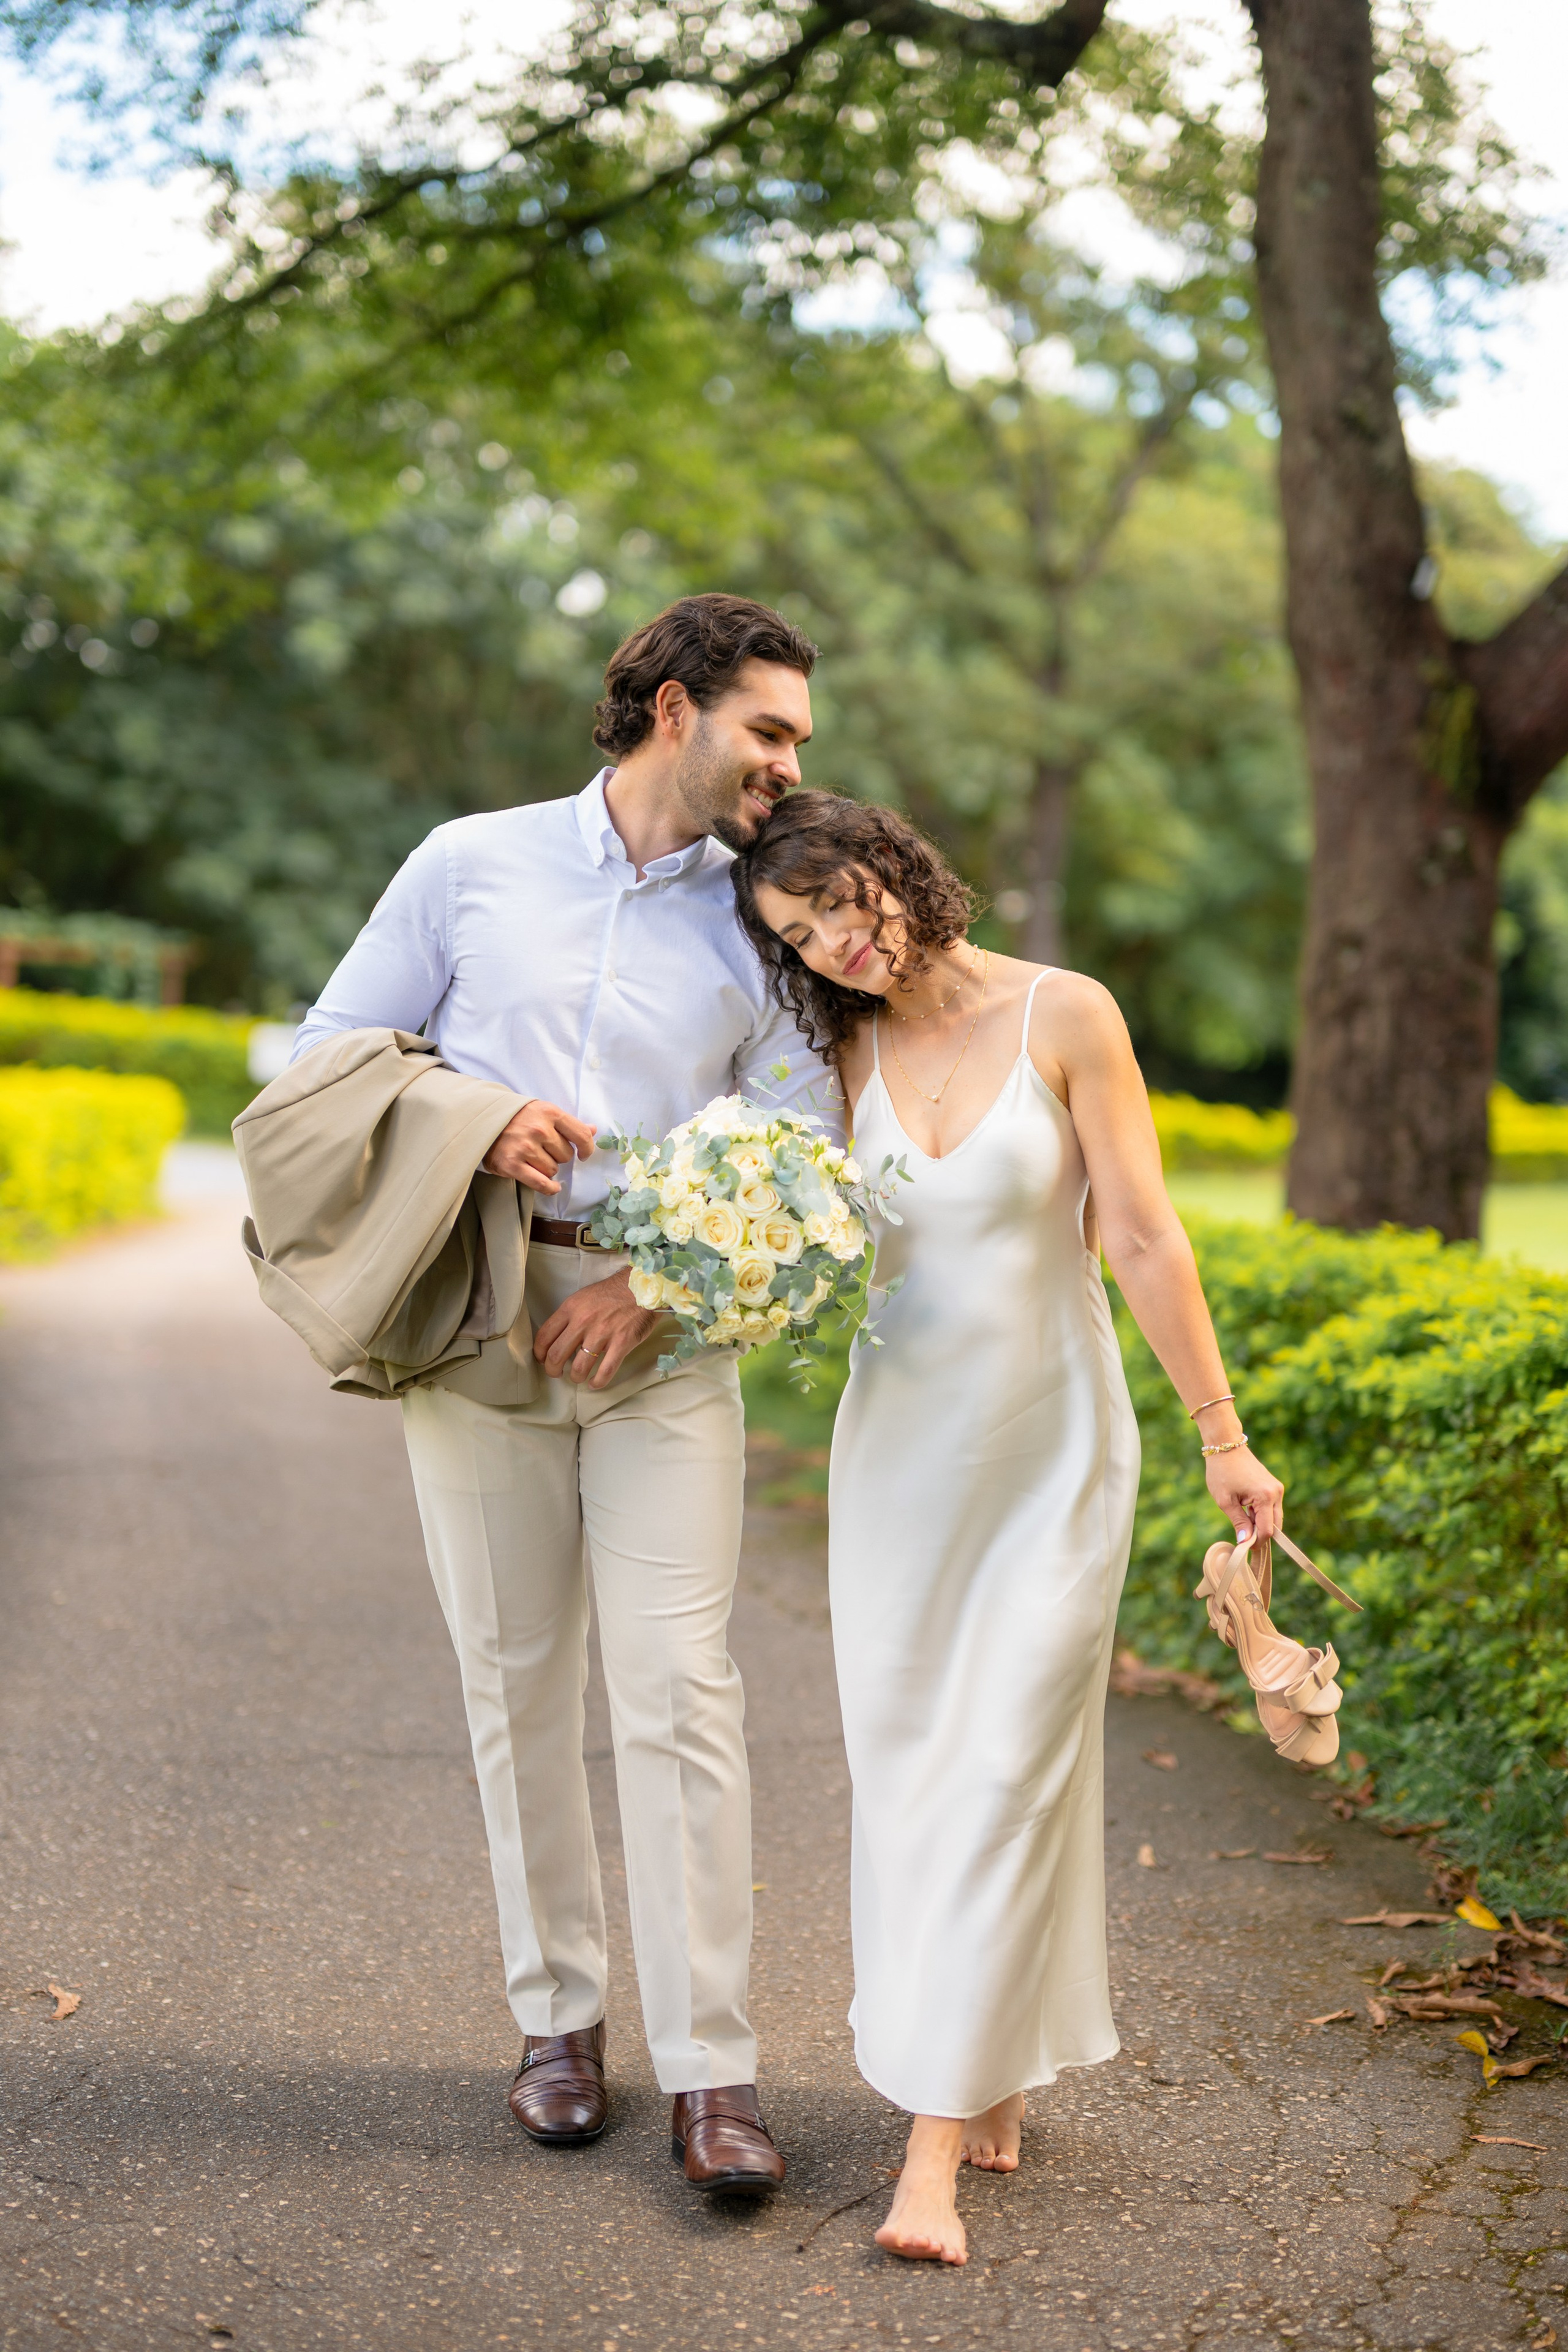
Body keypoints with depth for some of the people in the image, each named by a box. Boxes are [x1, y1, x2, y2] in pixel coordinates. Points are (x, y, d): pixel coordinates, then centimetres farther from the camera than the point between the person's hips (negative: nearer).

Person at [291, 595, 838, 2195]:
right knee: (514, 1684, 6)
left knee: (679, 1691, -8)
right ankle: (557, 2014, 20)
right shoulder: (472, 864, 7)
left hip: (663, 1331, 0)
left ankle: (708, 2068, -4)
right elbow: (330, 1050, 9)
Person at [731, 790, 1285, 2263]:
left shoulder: (1064, 1015, -8)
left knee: (1002, 1773, -8)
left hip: (1052, 1451, -4)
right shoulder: (850, 1055, 5)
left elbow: (1140, 1239, -7)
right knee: (904, 1768, 7)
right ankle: (993, 2076, 24)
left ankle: (935, 2147, -7)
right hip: (900, 1449, 4)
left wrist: (1221, 1434, -6)